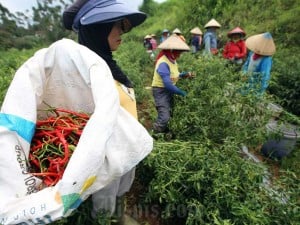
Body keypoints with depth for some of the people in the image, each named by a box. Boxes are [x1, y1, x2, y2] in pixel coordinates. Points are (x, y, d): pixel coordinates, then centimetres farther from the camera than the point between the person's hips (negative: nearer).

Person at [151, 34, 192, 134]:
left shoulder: (172, 60, 5)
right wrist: (182, 93, -21)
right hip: (161, 91, -9)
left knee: (170, 114, 13)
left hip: (168, 91, 9)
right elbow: (167, 84, -29)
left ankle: (165, 134, 28)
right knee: (164, 117, -14)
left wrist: (185, 74, -3)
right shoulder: (163, 63, -24)